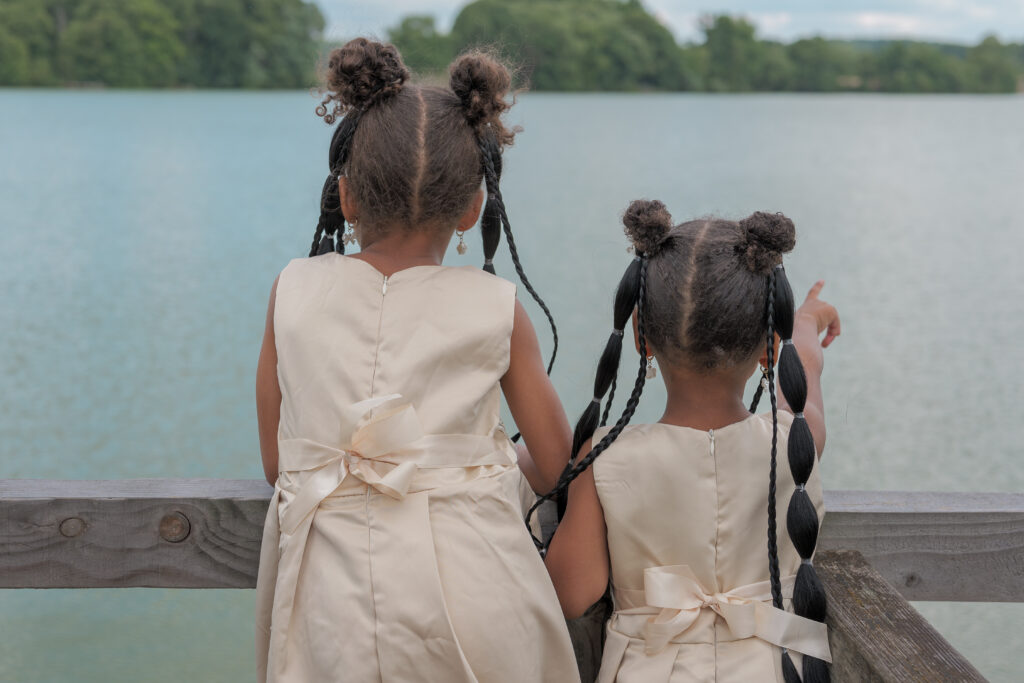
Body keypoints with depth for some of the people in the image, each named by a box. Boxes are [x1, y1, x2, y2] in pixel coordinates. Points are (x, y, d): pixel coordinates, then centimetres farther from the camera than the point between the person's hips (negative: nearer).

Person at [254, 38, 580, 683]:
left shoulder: (294, 290, -1)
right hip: (472, 609, -1)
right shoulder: (496, 308, -4)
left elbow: (276, 462, 6)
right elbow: (555, 465, 5)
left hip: (333, 605, 1)